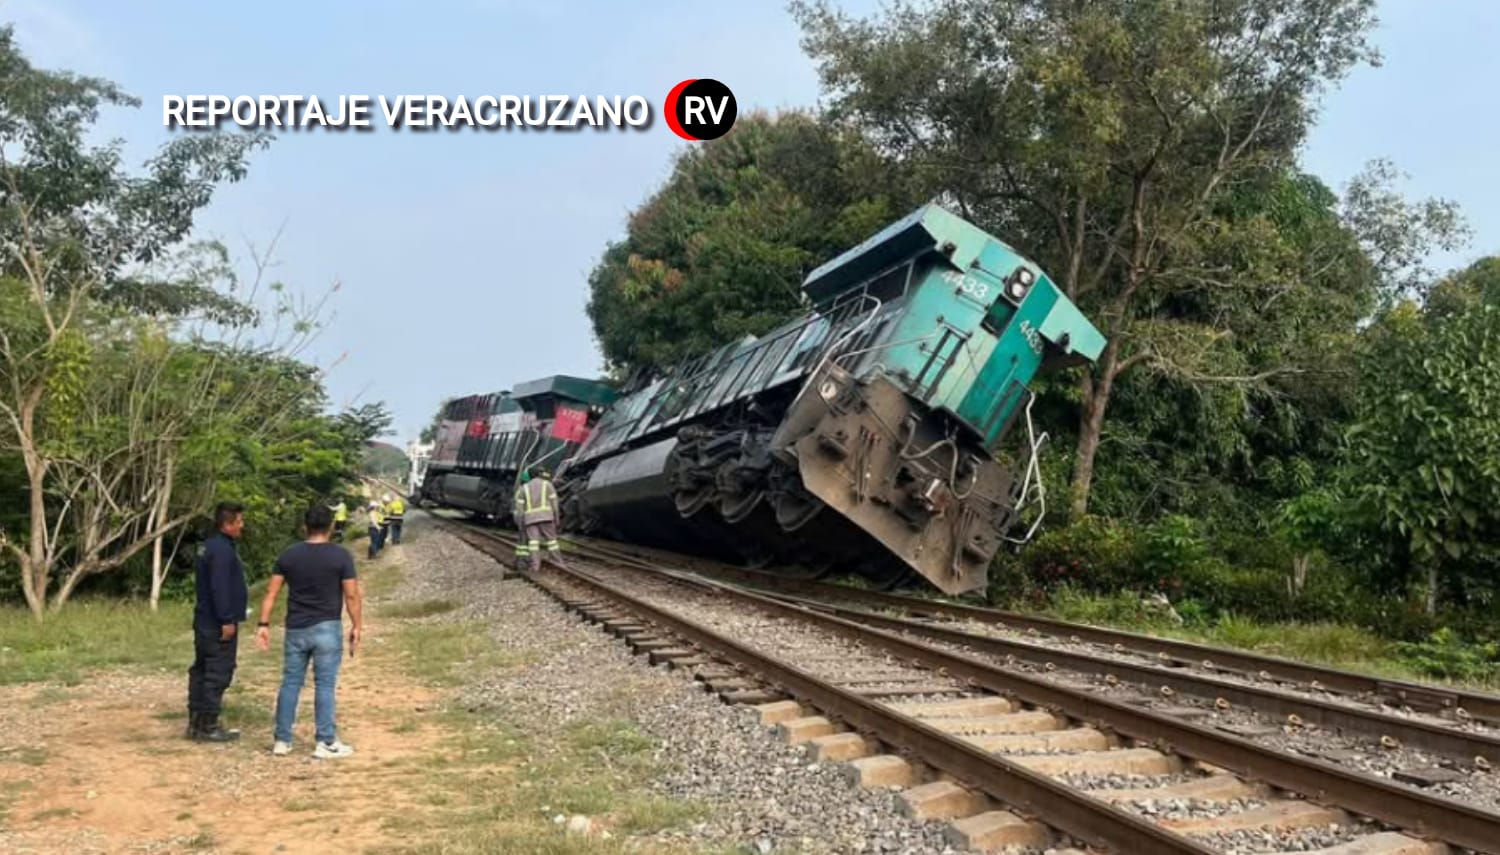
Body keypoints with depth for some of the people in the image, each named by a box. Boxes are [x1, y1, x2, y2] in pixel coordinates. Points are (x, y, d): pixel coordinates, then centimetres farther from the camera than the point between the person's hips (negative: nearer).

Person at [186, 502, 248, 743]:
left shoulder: (210, 546, 15)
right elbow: (219, 588, -24)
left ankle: (195, 723, 21)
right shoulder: (222, 550, -18)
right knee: (218, 674, -5)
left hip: (205, 621, 11)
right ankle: (208, 726, -1)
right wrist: (227, 620, -21)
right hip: (219, 624, -11)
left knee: (201, 671, 14)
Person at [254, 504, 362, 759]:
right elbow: (352, 596, -8)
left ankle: (282, 741, 17)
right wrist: (357, 627, 0)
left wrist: (264, 625, 7)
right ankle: (325, 743, 5)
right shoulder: (341, 555, -7)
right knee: (324, 685, 1)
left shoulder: (288, 554, 3)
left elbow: (271, 592, 2)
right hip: (327, 629, -3)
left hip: (295, 630, 3)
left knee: (290, 683, 11)